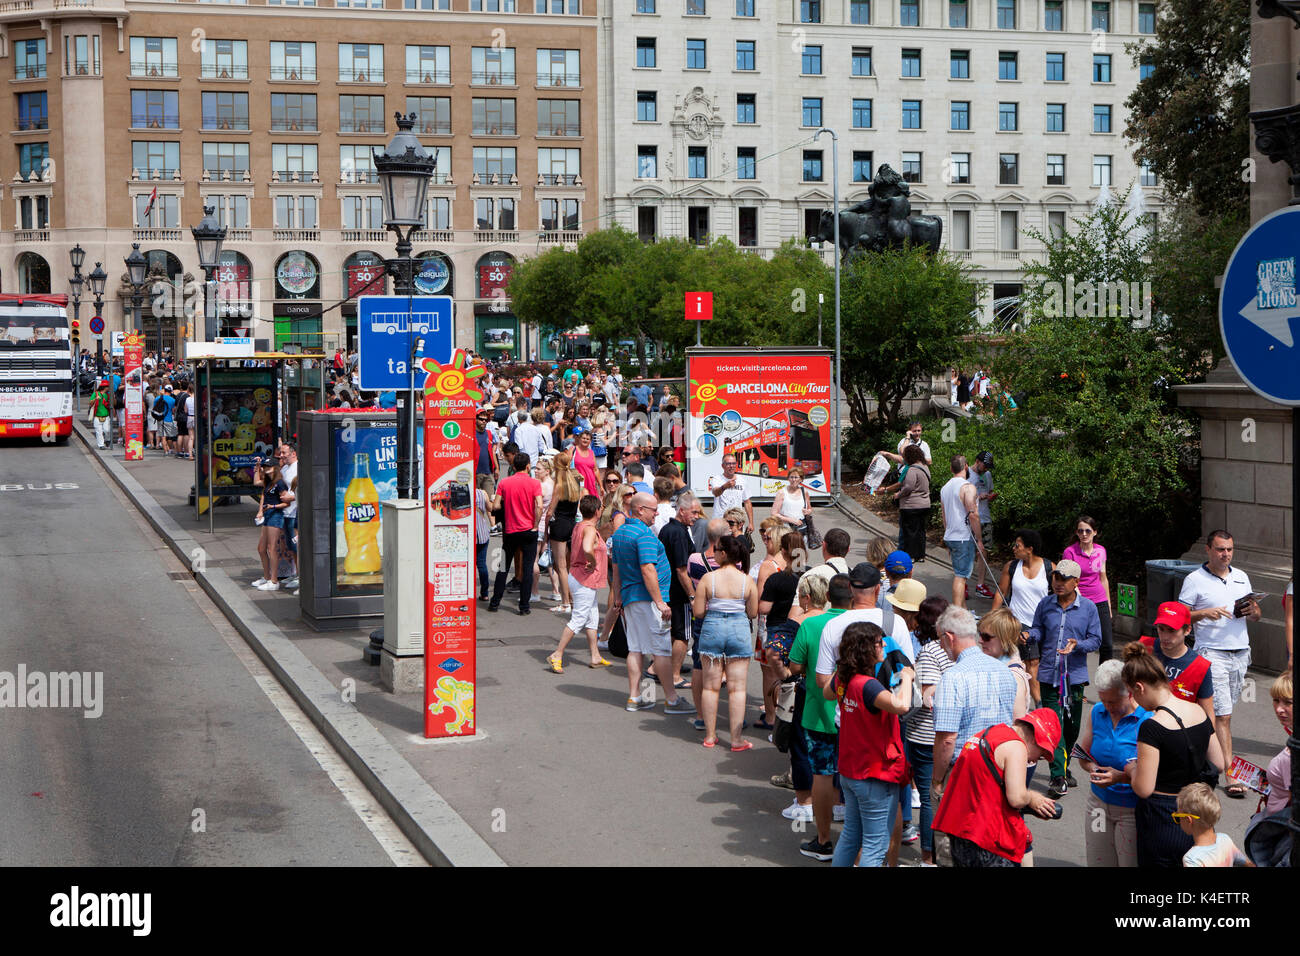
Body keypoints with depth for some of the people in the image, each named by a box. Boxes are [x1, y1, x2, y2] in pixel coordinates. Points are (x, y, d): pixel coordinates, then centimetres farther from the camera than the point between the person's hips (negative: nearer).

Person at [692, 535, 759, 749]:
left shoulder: (708, 578, -8)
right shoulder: (747, 580, -4)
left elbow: (698, 612, -6)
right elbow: (753, 613, 0)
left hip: (712, 629, 0)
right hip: (739, 630, 0)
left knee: (711, 686, 10)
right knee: (736, 687, 4)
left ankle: (710, 735, 16)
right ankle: (736, 740, 4)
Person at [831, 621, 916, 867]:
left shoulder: (842, 679, 1)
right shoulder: (867, 685, -26)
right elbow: (901, 705, -43)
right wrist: (906, 677, -25)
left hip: (849, 772, 9)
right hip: (876, 776, -9)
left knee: (851, 835, 23)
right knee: (875, 845, 0)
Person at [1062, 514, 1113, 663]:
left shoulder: (1101, 550, 7)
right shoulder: (1070, 552, -7)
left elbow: (1103, 579, 16)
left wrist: (1108, 606, 18)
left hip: (1100, 602, 4)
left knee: (1106, 647, 2)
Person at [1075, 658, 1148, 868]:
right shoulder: (1096, 712, 3)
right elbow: (1084, 756, 12)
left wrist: (1122, 777, -29)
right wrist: (1093, 769, -9)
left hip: (1133, 809, -5)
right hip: (1099, 802, 6)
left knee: (1131, 863, 0)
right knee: (1097, 863, 11)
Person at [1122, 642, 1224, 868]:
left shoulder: (1152, 727, -22)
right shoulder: (1199, 712, 0)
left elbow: (1144, 789, -21)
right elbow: (1218, 764, 11)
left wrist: (1132, 769, -1)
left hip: (1162, 822, -7)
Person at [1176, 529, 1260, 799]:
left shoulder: (1241, 577, 14)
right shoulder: (1194, 580, -3)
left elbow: (1256, 615, 19)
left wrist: (1252, 611, -4)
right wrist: (1205, 613, -21)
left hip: (1240, 652, 6)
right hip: (1212, 653, -6)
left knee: (1223, 710, 10)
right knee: (1222, 715, -10)